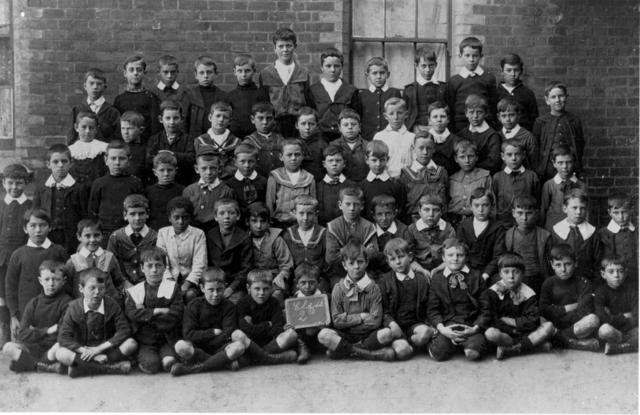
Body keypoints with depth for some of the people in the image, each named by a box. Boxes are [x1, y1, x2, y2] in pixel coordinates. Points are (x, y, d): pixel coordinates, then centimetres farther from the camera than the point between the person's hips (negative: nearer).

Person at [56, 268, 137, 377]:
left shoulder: (111, 305, -7)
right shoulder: (74, 307, -7)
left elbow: (124, 330, -13)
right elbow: (64, 337, -12)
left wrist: (99, 348, -21)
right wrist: (87, 352, -24)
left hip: (107, 349, 0)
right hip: (83, 350, 0)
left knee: (131, 344, -27)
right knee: (60, 353, -29)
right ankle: (111, 367, -31)